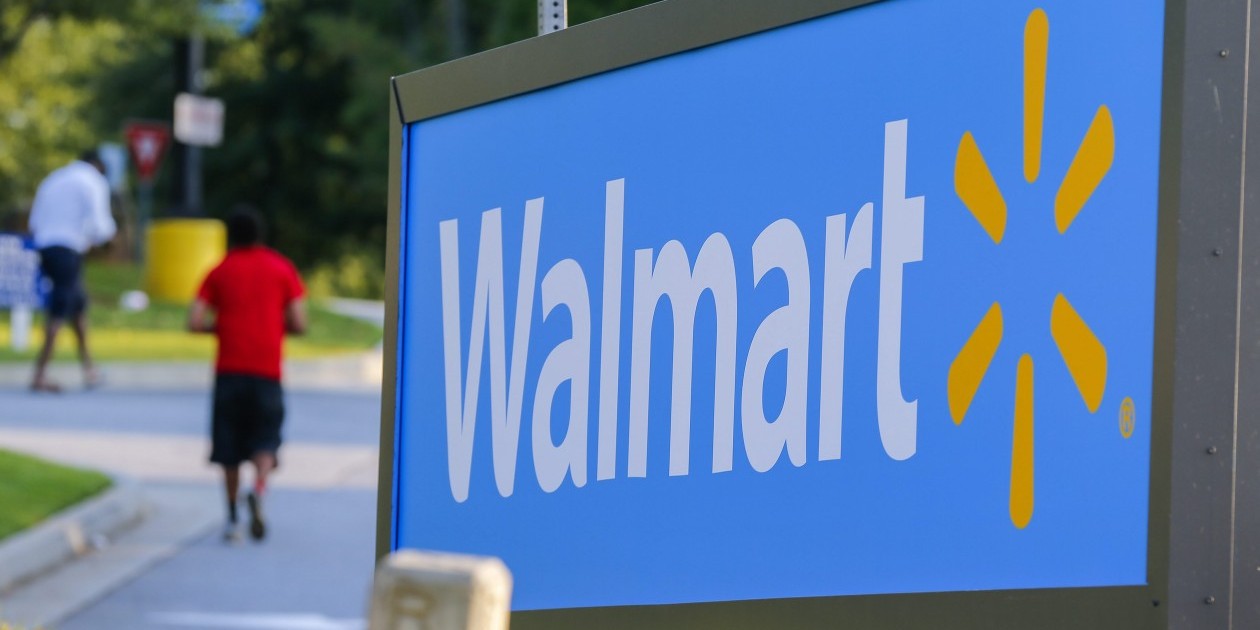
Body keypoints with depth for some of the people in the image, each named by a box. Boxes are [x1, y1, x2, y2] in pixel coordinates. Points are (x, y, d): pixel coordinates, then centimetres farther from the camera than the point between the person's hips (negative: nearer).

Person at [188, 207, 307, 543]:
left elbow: (195, 322, -1)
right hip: (268, 369, -1)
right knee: (265, 441, 1)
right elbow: (299, 324, 1)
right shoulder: (281, 269, 7)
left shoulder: (220, 272, 7)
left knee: (229, 448, 9)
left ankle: (232, 517, 7)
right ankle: (259, 489, -29)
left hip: (229, 368, 1)